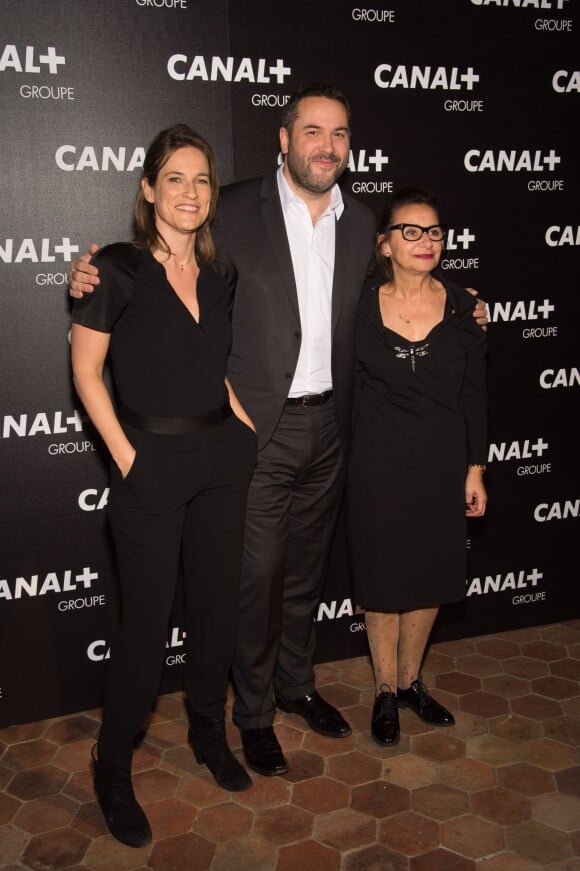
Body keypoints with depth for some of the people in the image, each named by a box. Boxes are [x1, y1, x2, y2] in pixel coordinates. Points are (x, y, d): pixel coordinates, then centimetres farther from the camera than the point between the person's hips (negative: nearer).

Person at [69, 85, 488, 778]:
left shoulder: (361, 222, 8)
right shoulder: (237, 210, -6)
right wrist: (97, 278, -18)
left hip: (329, 426, 5)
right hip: (259, 427, -4)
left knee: (305, 568, 19)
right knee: (257, 575, 5)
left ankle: (296, 683, 40)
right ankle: (254, 710, 27)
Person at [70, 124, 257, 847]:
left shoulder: (216, 275, 8)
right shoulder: (118, 268, -8)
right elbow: (86, 370, -7)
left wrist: (248, 429, 4)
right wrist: (126, 457, -12)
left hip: (222, 456, 6)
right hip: (152, 462, -5)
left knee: (217, 603, 15)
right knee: (146, 620, 2)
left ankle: (209, 734, 37)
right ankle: (112, 769, 23)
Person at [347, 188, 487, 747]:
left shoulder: (462, 308, -1)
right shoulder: (361, 307, -6)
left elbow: (473, 396, 3)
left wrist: (474, 469, 2)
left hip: (442, 464, 2)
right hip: (379, 465, -2)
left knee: (429, 578, 14)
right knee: (383, 581, 9)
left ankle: (410, 681, 37)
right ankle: (385, 690, 31)